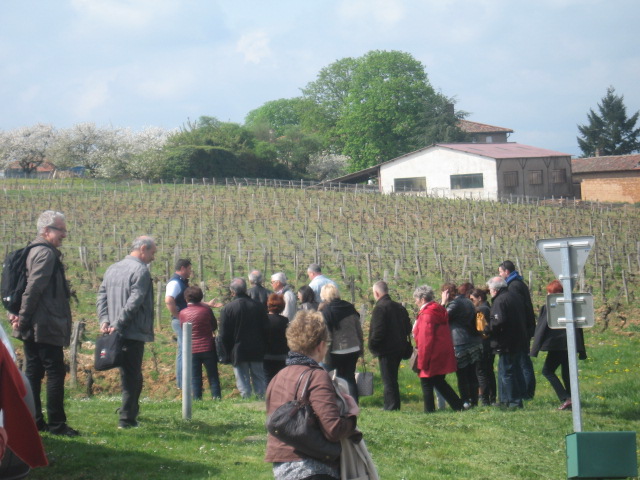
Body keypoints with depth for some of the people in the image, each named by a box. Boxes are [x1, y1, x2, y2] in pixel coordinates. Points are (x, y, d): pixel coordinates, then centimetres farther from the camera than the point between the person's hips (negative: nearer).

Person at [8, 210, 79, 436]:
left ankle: (33, 420, 14)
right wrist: (23, 318, -17)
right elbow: (34, 288, -20)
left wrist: (17, 314, 9)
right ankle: (56, 424, -5)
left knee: (33, 372, 10)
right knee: (55, 373, -6)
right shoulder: (46, 254, -14)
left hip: (33, 327, 10)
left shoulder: (34, 251, 17)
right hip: (46, 327, -10)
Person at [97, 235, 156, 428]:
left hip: (116, 333, 8)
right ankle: (127, 418, -3)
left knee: (129, 376, 19)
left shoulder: (112, 269, 14)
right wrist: (118, 324, -18)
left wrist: (104, 320, 1)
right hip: (134, 333, -8)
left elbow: (101, 296, 10)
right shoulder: (141, 270, -12)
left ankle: (130, 412, 26)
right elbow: (134, 302, -19)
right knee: (132, 376, -2)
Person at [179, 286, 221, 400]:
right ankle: (216, 397, 5)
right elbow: (214, 326, 7)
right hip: (208, 348, 0)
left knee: (195, 378, 6)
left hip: (192, 350, 0)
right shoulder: (206, 309, -6)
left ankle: (197, 399, 3)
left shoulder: (183, 313, -5)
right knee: (213, 376, 7)